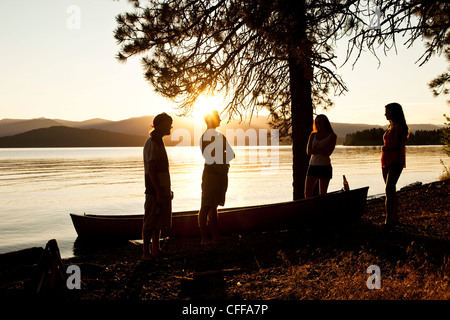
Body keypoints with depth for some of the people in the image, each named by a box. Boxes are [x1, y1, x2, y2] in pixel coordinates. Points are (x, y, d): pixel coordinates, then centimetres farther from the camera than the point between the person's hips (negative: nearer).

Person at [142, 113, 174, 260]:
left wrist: (167, 190, 21)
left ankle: (156, 250, 20)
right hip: (155, 191, -10)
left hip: (162, 190, 10)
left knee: (159, 221, 13)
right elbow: (151, 170, -20)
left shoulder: (159, 142, 17)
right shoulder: (151, 144, -14)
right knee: (150, 222, -3)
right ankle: (146, 252, 4)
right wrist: (159, 191, -23)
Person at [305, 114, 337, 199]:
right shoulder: (313, 135, 12)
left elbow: (328, 153, -10)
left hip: (325, 167, -4)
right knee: (307, 193, -2)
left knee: (322, 194, 1)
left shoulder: (332, 136, 1)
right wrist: (321, 150, -10)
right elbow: (308, 151, 2)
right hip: (313, 166, 4)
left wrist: (315, 150, -7)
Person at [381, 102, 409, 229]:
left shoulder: (399, 126, -9)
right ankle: (394, 218, 17)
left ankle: (389, 220, -19)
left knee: (389, 189, -17)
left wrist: (385, 148, -1)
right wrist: (385, 148, 2)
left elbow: (396, 145, -15)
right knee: (391, 190, 10)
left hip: (396, 161, -9)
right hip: (386, 161, 9)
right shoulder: (390, 126, 18)